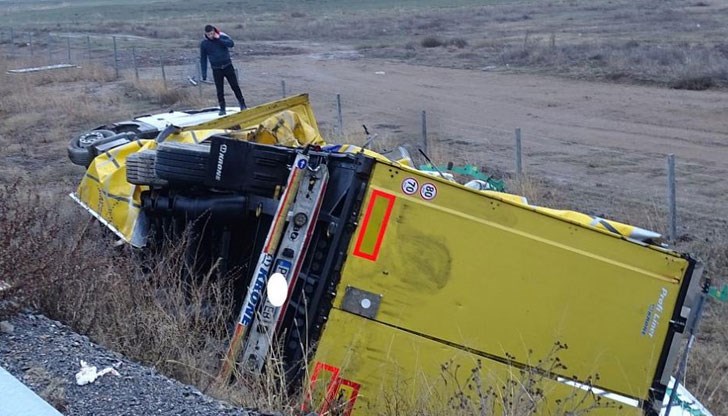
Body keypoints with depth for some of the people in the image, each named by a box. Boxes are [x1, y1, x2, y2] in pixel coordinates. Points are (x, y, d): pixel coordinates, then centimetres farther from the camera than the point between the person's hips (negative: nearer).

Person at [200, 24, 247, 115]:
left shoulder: (222, 37, -5)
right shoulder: (204, 43, -2)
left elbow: (231, 44, -22)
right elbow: (203, 59, 2)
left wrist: (219, 39, -25)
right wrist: (204, 74, -1)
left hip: (228, 66, -1)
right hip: (216, 69, 1)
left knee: (235, 86, 1)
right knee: (219, 90, 3)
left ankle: (242, 104, 13)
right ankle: (222, 108, 13)